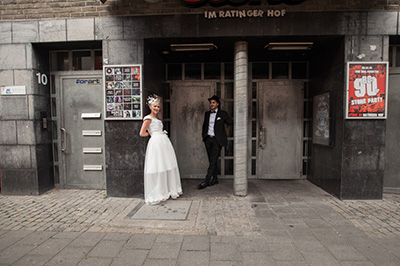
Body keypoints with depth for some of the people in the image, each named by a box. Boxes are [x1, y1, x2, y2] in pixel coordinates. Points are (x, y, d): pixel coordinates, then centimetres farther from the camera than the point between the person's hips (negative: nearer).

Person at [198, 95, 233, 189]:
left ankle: (206, 181, -7)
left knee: (213, 161, -9)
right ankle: (214, 179, 20)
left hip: (217, 140, -5)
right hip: (208, 139, 5)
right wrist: (203, 135, 16)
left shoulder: (223, 114, -1)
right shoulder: (207, 114, 13)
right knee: (211, 160, 10)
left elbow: (231, 122, 4)